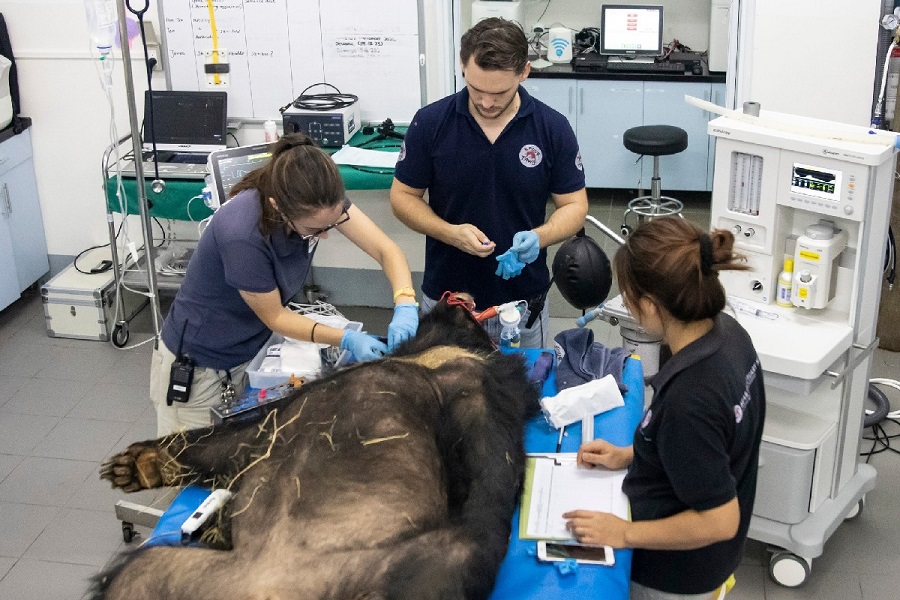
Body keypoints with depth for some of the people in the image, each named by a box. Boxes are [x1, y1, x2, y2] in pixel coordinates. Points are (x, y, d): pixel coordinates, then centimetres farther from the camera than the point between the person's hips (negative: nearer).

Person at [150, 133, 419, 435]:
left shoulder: (318, 201, -20)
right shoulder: (242, 235, -36)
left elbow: (386, 249, -14)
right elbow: (275, 316, -20)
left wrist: (405, 307, -30)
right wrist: (346, 339, -27)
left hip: (257, 345, 5)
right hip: (196, 362, -5)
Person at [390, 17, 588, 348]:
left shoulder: (553, 128, -9)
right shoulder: (430, 122, -10)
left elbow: (574, 205, -2)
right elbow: (403, 196, -2)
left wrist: (538, 237, -22)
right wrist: (450, 233, -19)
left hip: (524, 301, 0)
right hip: (446, 299, 0)